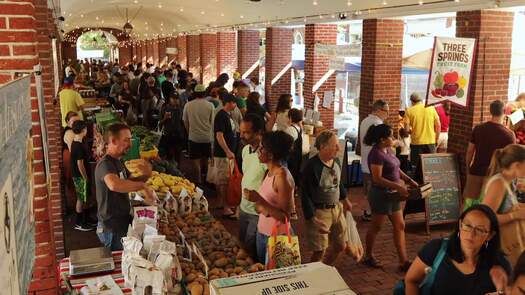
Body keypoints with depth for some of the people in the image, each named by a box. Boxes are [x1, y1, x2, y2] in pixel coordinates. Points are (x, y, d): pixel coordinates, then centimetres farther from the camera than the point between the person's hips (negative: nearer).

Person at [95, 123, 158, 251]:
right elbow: (114, 184, -44)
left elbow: (129, 182, 18)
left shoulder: (117, 161, 10)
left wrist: (145, 176, -3)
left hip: (122, 222, 9)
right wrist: (143, 186, -37)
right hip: (112, 228, -9)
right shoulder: (106, 164, -23)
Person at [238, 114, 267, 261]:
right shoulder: (245, 149, 2)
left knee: (251, 251, 5)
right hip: (244, 208, 8)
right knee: (241, 244, 22)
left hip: (258, 212, -8)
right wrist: (241, 203, 16)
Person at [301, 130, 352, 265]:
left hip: (337, 208, 8)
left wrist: (345, 199, 26)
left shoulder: (336, 161, 0)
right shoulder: (312, 166, -23)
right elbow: (305, 195, -21)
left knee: (340, 246, 17)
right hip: (319, 212, -8)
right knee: (320, 251, -1)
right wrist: (313, 219, -24)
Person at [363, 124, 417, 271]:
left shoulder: (388, 150, 6)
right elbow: (377, 179, -25)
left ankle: (403, 261, 17)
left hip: (392, 194, 9)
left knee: (400, 226, 10)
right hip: (381, 194, -9)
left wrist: (409, 180, 5)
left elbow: (396, 169, 17)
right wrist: (398, 187, -27)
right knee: (376, 227, 8)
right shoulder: (376, 154, -21)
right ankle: (368, 256, 28)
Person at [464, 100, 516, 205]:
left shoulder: (478, 128, -1)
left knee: (469, 202, 10)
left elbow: (469, 152, 4)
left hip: (475, 172, 2)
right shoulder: (509, 134, -9)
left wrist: (468, 169, 17)